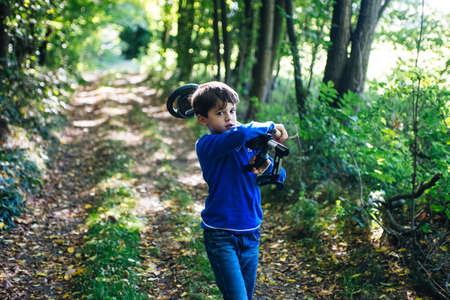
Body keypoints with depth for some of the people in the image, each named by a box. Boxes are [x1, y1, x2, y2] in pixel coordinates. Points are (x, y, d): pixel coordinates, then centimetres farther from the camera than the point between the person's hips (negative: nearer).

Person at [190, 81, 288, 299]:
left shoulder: (250, 143, 6)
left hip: (250, 233, 6)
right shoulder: (206, 145, -12)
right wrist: (269, 126, -16)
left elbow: (280, 177, 4)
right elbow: (239, 134, -32)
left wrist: (266, 165, -18)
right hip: (220, 235, -6)